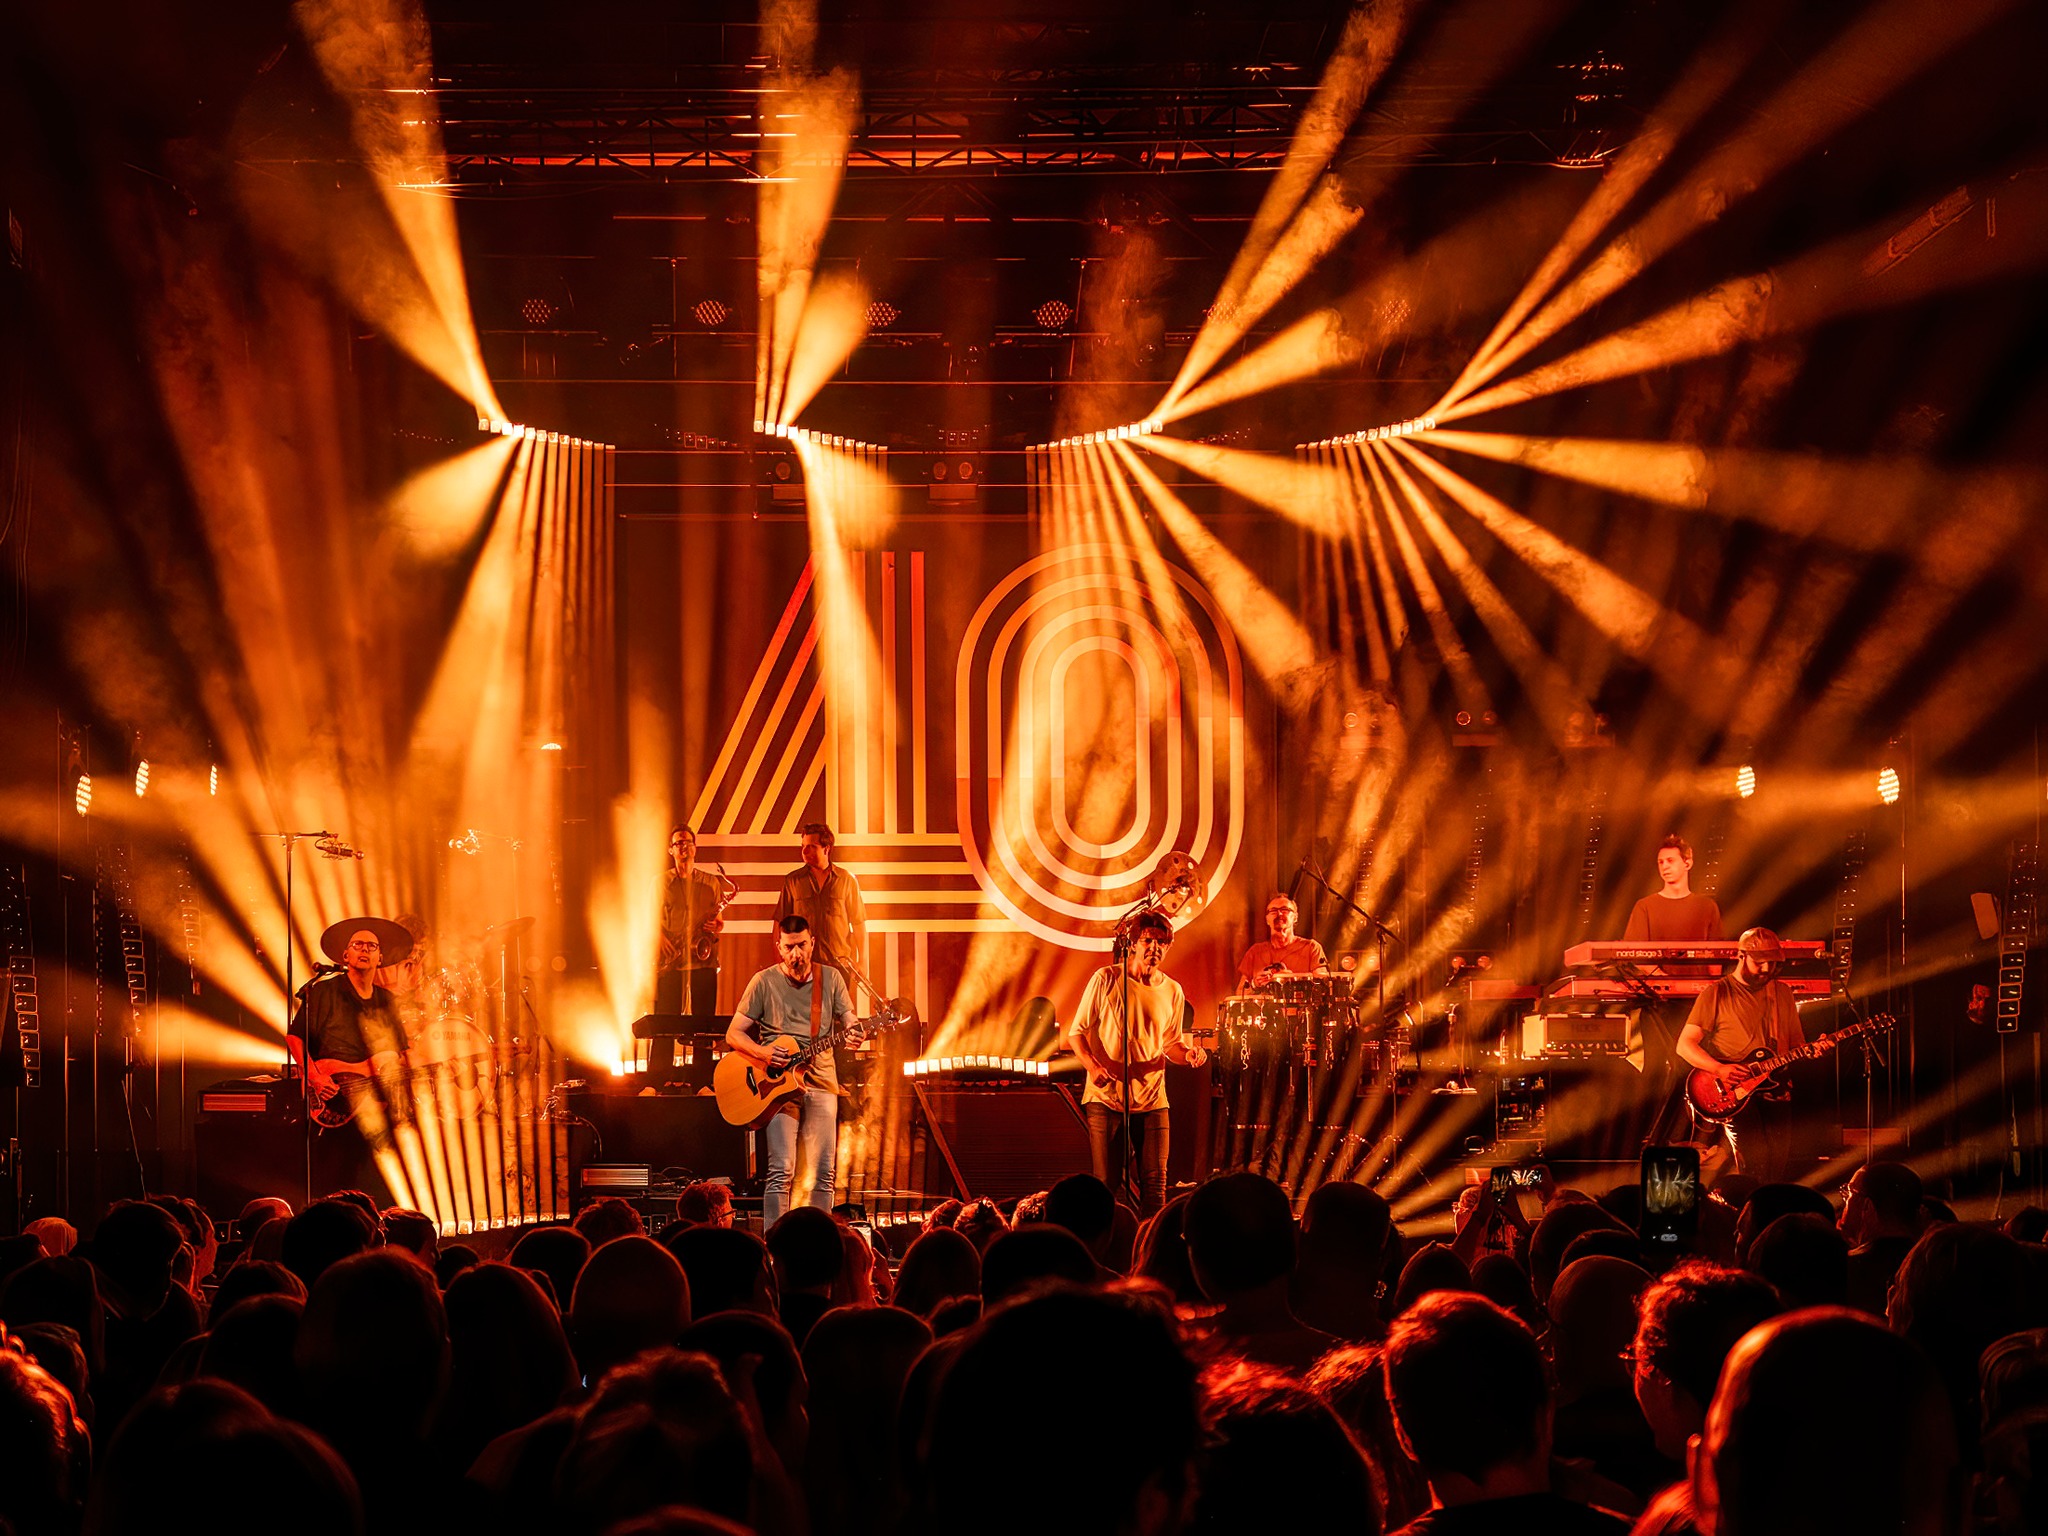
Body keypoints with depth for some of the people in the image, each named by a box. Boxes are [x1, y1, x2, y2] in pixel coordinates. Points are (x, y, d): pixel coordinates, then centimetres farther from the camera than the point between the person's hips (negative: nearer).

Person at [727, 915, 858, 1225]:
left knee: (824, 1173, 0)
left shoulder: (830, 979, 8)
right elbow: (733, 1034, 2)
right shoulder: (764, 982, 1)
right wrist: (763, 1053, -17)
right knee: (781, 1171, -13)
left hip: (821, 1083, 3)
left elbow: (849, 1022, 7)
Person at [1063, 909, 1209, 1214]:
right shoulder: (1106, 979, -2)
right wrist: (1092, 1066, -16)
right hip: (1106, 1096, -3)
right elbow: (1076, 1032, 2)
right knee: (1105, 1185, -2)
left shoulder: (1172, 991, 8)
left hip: (1151, 1098, 3)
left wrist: (1187, 1054, -5)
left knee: (1155, 1185, -2)